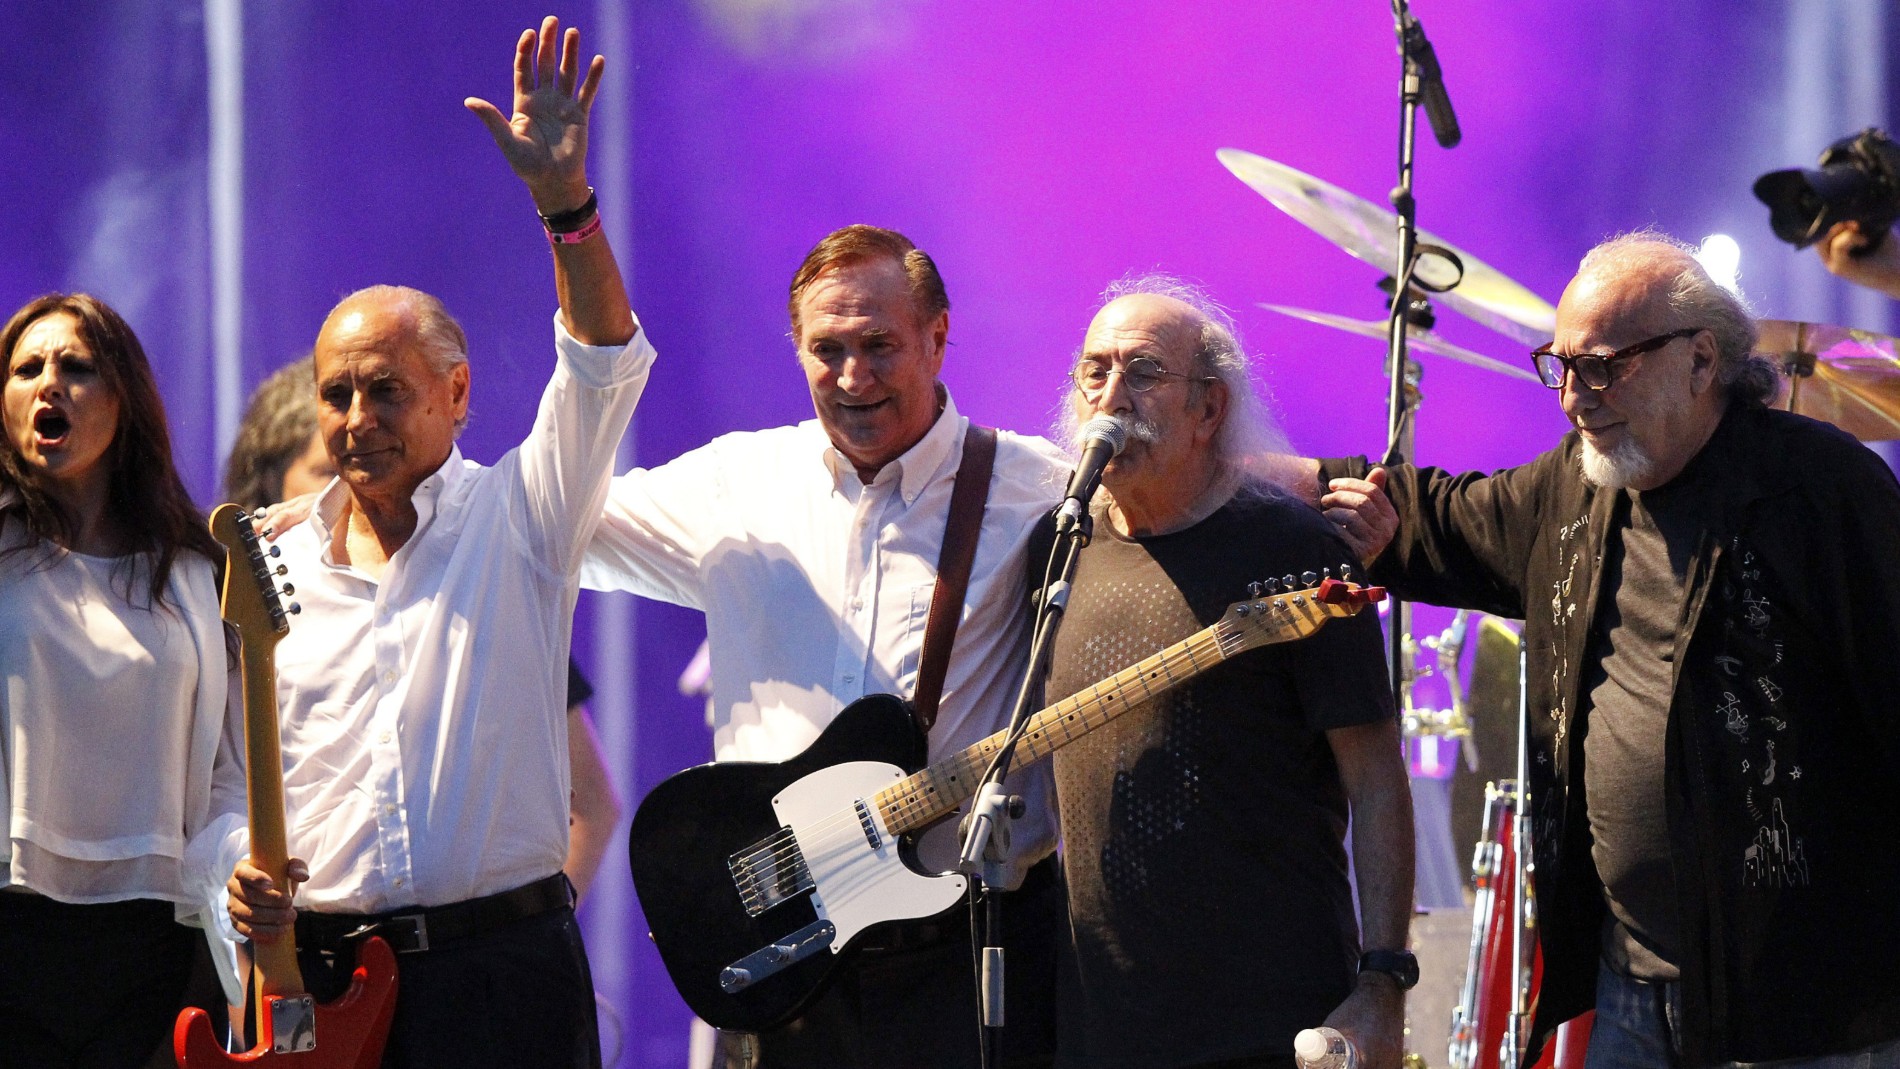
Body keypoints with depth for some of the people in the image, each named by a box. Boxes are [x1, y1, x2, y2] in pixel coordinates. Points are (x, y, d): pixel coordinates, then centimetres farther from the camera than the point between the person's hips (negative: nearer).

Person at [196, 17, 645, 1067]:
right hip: (311, 971, 3)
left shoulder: (514, 520, 3)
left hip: (503, 971, -2)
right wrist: (240, 868, -6)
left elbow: (605, 368, -11)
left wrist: (564, 198, -24)